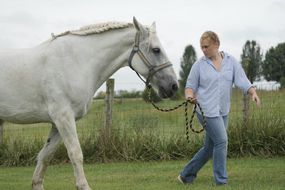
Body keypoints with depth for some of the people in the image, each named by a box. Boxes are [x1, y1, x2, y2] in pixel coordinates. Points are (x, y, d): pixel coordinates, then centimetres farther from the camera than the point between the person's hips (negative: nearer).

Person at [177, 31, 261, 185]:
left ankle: (186, 175, 22)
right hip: (207, 110, -5)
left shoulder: (231, 61, 5)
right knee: (221, 141, -12)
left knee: (210, 147, 9)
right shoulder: (199, 65, -1)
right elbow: (190, 85, 1)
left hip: (223, 111, 5)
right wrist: (190, 96, -21)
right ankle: (221, 181, -3)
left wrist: (253, 92, -20)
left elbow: (242, 80, -2)